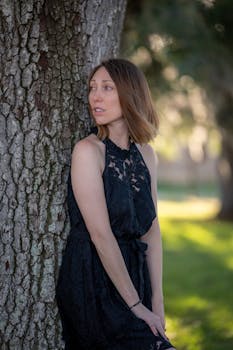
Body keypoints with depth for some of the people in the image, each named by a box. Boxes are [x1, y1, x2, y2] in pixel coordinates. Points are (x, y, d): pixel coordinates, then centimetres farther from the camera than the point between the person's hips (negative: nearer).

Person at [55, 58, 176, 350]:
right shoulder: (88, 150, -11)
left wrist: (157, 303, -1)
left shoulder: (145, 154, 8)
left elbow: (152, 230, 6)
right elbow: (101, 235, -16)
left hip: (133, 276, 6)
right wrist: (136, 305, -14)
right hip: (93, 283, -6)